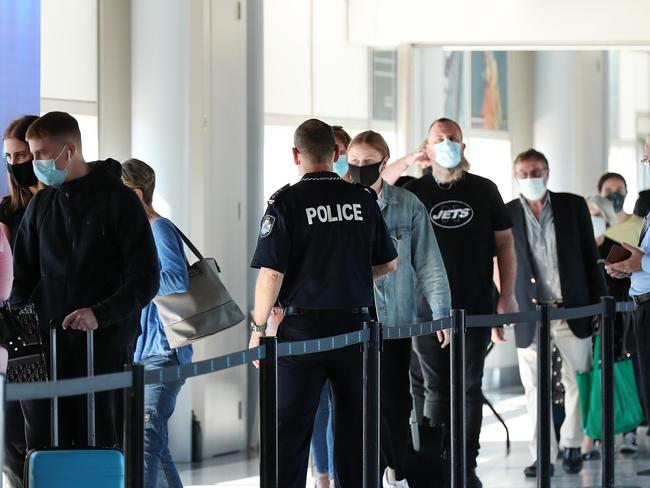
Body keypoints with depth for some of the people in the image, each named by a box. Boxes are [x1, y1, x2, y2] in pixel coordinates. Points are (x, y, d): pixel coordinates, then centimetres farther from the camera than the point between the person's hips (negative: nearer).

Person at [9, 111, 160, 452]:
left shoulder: (118, 200, -2)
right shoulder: (41, 204, 14)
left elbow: (146, 280, -6)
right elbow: (24, 274, 20)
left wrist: (99, 314, -20)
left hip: (105, 345, -4)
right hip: (46, 347, 4)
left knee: (101, 446, -2)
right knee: (42, 447, -1)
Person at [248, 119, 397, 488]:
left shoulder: (286, 203, -9)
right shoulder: (363, 199, 2)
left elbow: (272, 274, -13)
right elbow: (389, 264, 11)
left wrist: (258, 327, -3)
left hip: (303, 326, -3)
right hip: (355, 323, 3)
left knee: (290, 429, 2)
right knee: (354, 425, 13)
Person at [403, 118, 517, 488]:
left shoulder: (484, 190, 5)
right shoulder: (415, 191, 3)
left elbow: (505, 243, 7)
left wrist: (508, 296, 1)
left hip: (476, 306, 0)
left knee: (470, 388, 5)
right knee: (437, 390, 3)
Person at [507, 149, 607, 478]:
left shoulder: (573, 206, 4)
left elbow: (590, 257, 6)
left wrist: (600, 302, 3)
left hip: (571, 312, 1)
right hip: (529, 316, 0)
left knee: (575, 383, 6)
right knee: (535, 389, 1)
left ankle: (572, 446, 22)